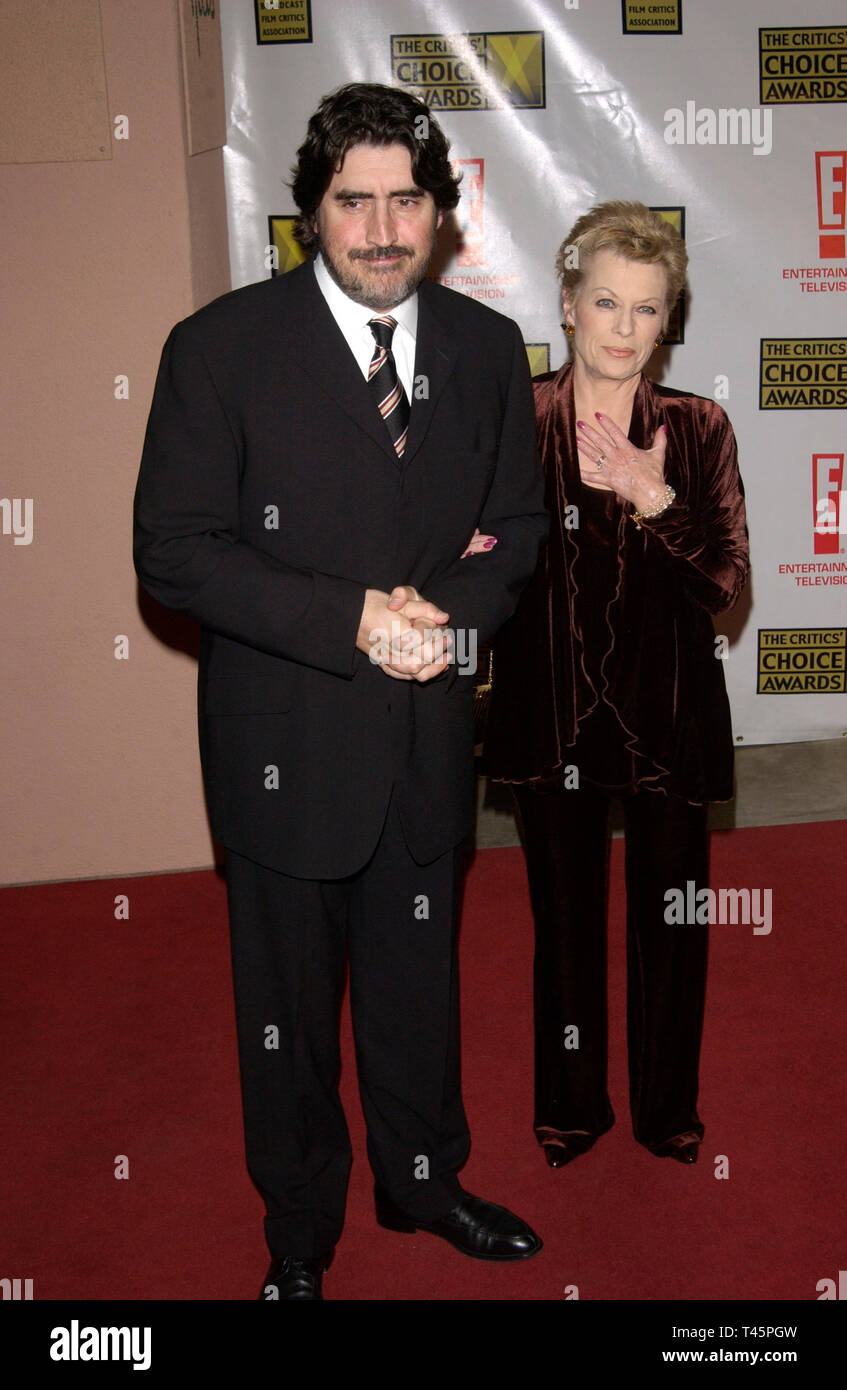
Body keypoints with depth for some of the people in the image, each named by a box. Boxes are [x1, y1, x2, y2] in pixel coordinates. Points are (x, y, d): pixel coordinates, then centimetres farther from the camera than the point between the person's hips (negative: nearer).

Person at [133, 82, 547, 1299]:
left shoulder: (487, 348, 2)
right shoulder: (221, 350, -11)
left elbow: (519, 527, 8)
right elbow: (174, 553, -13)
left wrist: (451, 611, -13)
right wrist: (351, 620, -23)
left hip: (431, 739, 4)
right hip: (287, 748, -3)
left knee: (419, 982, 21)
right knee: (289, 1005, 14)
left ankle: (423, 1180, 47)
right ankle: (300, 1232, 39)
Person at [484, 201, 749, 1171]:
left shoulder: (697, 429, -2)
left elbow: (726, 582, -9)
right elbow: (481, 566, 2)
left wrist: (652, 500, -23)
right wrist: (475, 562, -21)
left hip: (667, 705, 1)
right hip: (551, 704, 0)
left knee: (670, 915, 13)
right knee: (564, 914, 14)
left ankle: (667, 1108, 35)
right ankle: (572, 1103, 36)